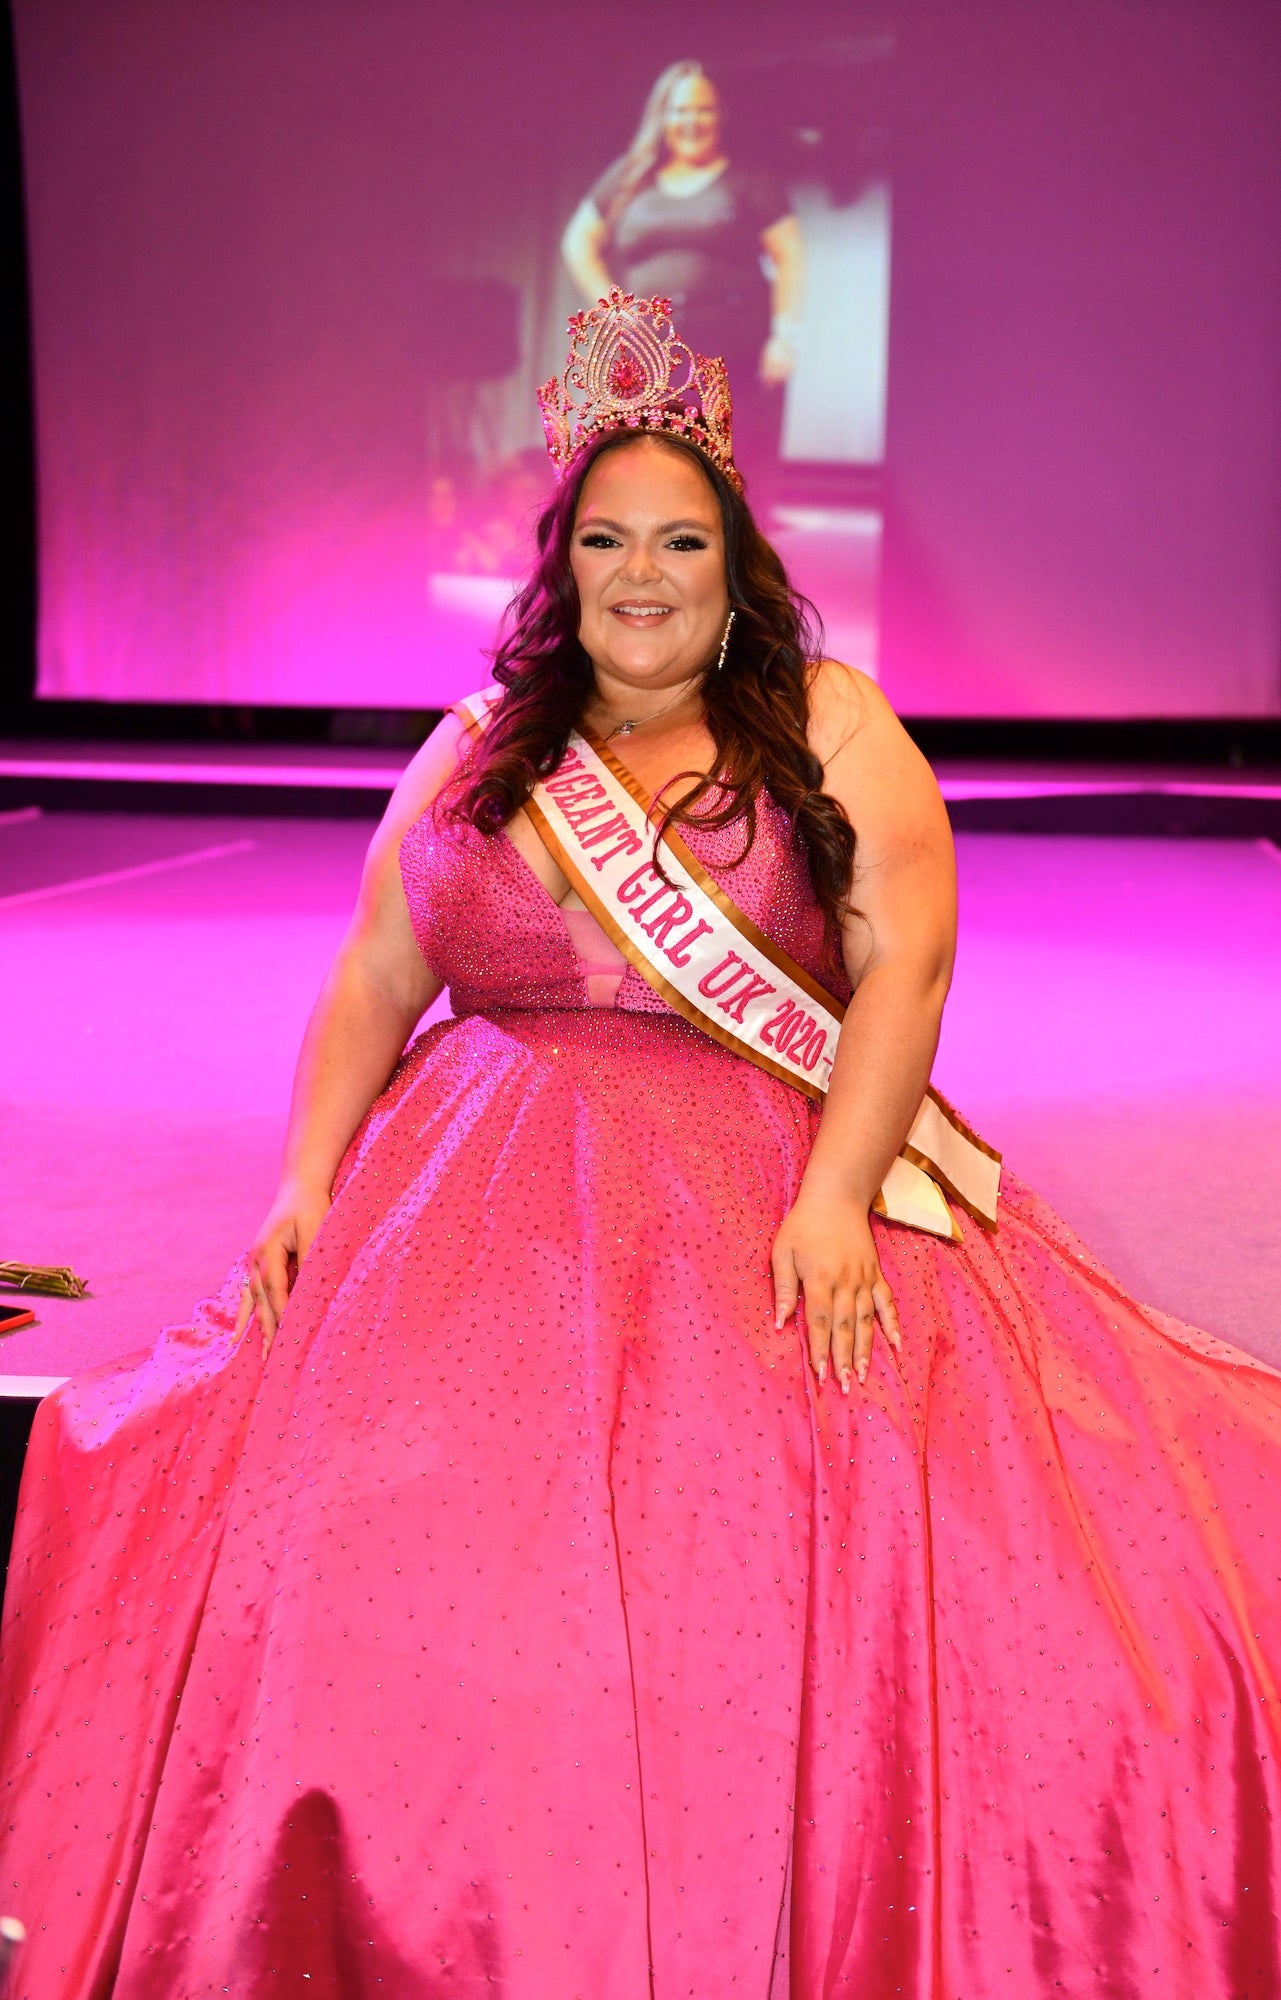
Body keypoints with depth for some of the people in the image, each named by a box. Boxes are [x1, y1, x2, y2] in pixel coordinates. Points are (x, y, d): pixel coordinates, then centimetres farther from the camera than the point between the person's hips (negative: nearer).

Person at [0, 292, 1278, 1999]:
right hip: (491, 1200, 3)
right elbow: (372, 982, 13)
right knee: (359, 1536, -20)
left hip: (773, 1198, -2)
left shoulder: (827, 727, 5)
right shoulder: (478, 753, 15)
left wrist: (835, 1201, -19)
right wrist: (309, 1182, -2)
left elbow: (907, 966, -5)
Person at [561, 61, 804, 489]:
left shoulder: (749, 184, 6)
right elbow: (579, 243, 19)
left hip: (737, 363, -2)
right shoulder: (628, 181, 13)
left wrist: (786, 336, -7)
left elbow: (790, 256, 3)